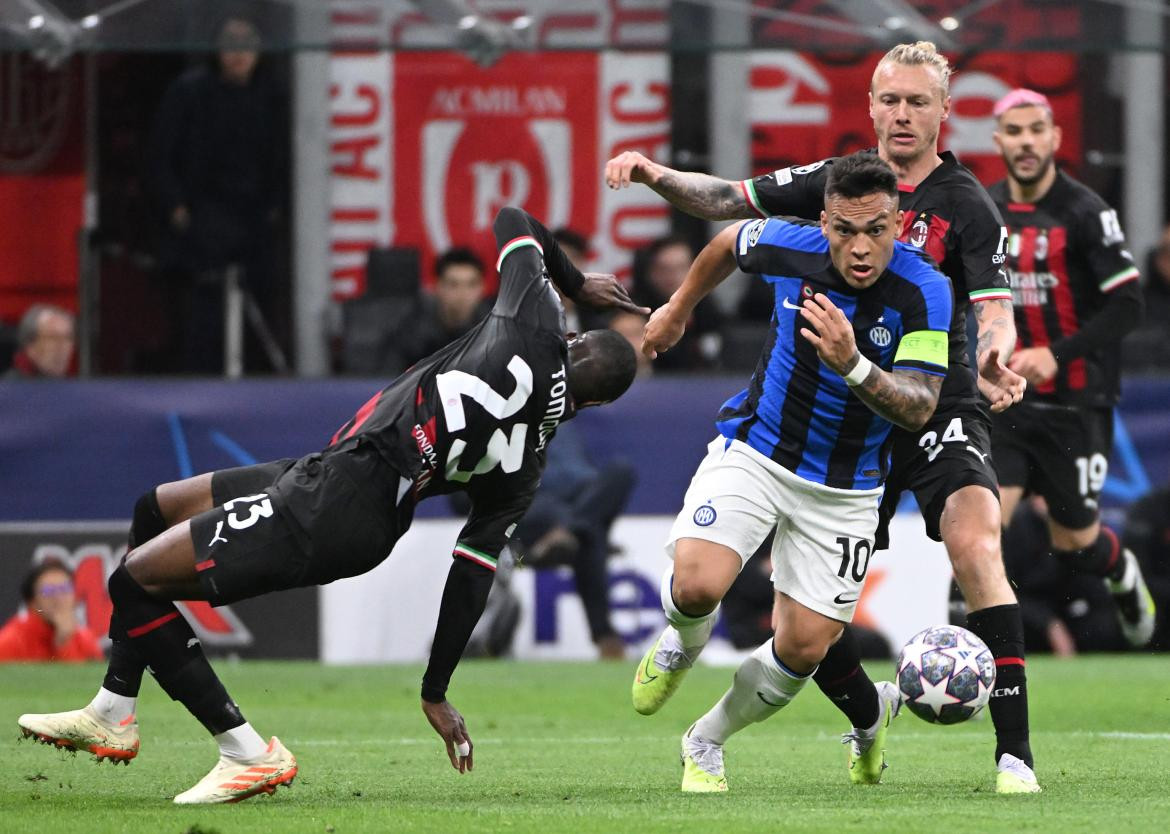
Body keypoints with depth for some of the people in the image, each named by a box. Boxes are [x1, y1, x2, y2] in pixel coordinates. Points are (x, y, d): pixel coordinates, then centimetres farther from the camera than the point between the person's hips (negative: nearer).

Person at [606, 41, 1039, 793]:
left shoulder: (966, 205, -8)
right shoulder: (837, 182, 5)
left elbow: (994, 310, -19)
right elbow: (728, 201, 11)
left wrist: (995, 356, -41)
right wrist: (656, 175, -7)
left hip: (939, 413, -4)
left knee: (976, 548, -28)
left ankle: (1015, 752, -27)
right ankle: (869, 717, 32)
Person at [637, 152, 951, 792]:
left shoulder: (924, 290, -22)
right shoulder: (788, 247, -15)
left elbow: (919, 409, -28)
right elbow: (729, 242, 10)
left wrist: (852, 364, -46)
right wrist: (678, 309, 24)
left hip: (844, 490, 0)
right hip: (754, 451, 0)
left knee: (803, 649, -2)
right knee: (697, 585, -23)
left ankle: (707, 742, 26)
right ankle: (681, 646, 14)